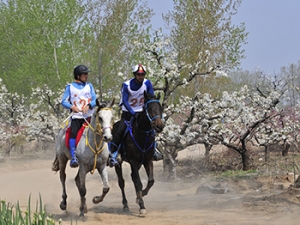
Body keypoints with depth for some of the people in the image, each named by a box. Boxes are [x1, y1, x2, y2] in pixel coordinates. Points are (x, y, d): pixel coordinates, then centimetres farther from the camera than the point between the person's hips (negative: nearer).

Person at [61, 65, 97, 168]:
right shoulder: (70, 87, 7)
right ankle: (73, 157, -27)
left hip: (89, 116, 2)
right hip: (76, 116, -2)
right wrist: (72, 107, -20)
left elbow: (95, 100, 5)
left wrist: (88, 105, -17)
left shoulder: (89, 86, 14)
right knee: (73, 133, -26)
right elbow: (64, 101, 1)